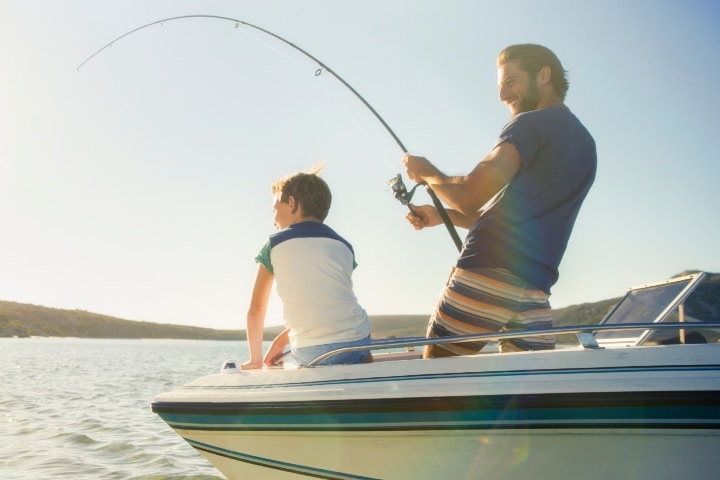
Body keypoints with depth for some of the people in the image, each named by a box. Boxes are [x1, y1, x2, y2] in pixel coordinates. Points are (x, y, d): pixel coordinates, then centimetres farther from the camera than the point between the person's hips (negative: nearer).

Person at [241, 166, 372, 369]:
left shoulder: (275, 244, 6)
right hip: (357, 342, 2)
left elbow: (256, 308, 6)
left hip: (310, 353, -2)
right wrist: (282, 339, 23)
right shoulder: (343, 245, 14)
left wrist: (256, 359, 17)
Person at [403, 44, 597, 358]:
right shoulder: (585, 143, 23)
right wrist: (442, 215, 22)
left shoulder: (531, 124, -3)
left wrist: (428, 174, 7)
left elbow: (469, 196, -13)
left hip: (486, 274, -8)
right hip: (535, 289, 8)